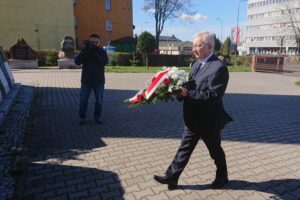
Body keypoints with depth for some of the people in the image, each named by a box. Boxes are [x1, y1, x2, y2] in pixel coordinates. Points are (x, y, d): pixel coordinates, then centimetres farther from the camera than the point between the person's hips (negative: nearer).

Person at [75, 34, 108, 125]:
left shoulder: (102, 51, 2)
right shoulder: (85, 51, 3)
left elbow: (105, 61, -17)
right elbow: (77, 61, -11)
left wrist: (95, 53, -26)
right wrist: (85, 51, -22)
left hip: (99, 81, 0)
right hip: (86, 80, 0)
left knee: (99, 101, 6)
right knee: (83, 100, 5)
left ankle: (97, 117, 21)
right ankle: (82, 117, 19)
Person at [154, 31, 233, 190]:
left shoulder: (219, 67, -20)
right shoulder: (197, 63, 8)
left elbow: (213, 95, -27)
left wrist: (187, 94, -27)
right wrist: (182, 90, -8)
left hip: (209, 120, -7)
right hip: (193, 119, 7)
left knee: (215, 150, 16)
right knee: (184, 148, 14)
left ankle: (222, 177, 41)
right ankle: (171, 177, 25)